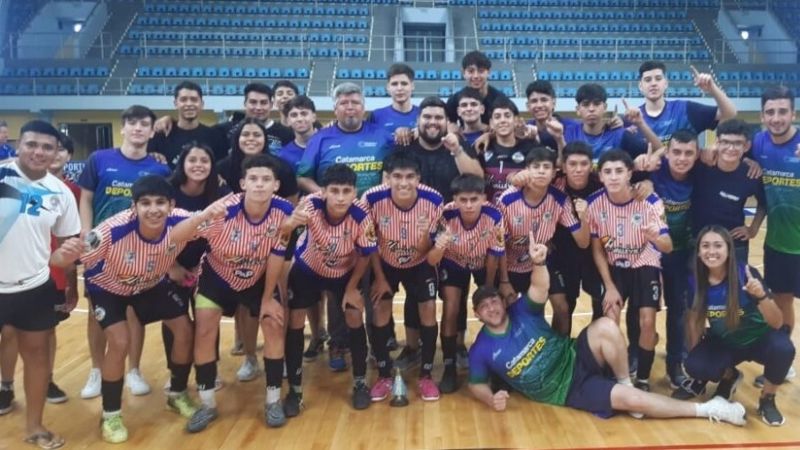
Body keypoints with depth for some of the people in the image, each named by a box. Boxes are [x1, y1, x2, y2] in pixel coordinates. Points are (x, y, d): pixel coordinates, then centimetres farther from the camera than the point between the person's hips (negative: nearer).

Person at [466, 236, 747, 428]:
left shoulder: (522, 311, -4)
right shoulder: (481, 350, -6)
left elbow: (540, 286, -20)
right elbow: (476, 385, 5)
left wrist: (538, 263, -42)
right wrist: (491, 399, -18)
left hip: (576, 359, 2)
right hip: (564, 390, -2)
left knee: (605, 327, -31)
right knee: (628, 399, -21)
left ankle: (625, 383, -7)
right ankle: (707, 410, -3)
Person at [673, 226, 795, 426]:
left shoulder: (746, 274, -25)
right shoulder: (696, 280, -15)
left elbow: (777, 324, -26)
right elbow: (695, 320, 0)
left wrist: (761, 296, -44)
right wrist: (694, 355, 5)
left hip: (758, 339, -2)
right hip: (723, 343, 2)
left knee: (783, 348, -35)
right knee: (694, 366, -26)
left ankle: (767, 400, -5)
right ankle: (729, 376, 12)